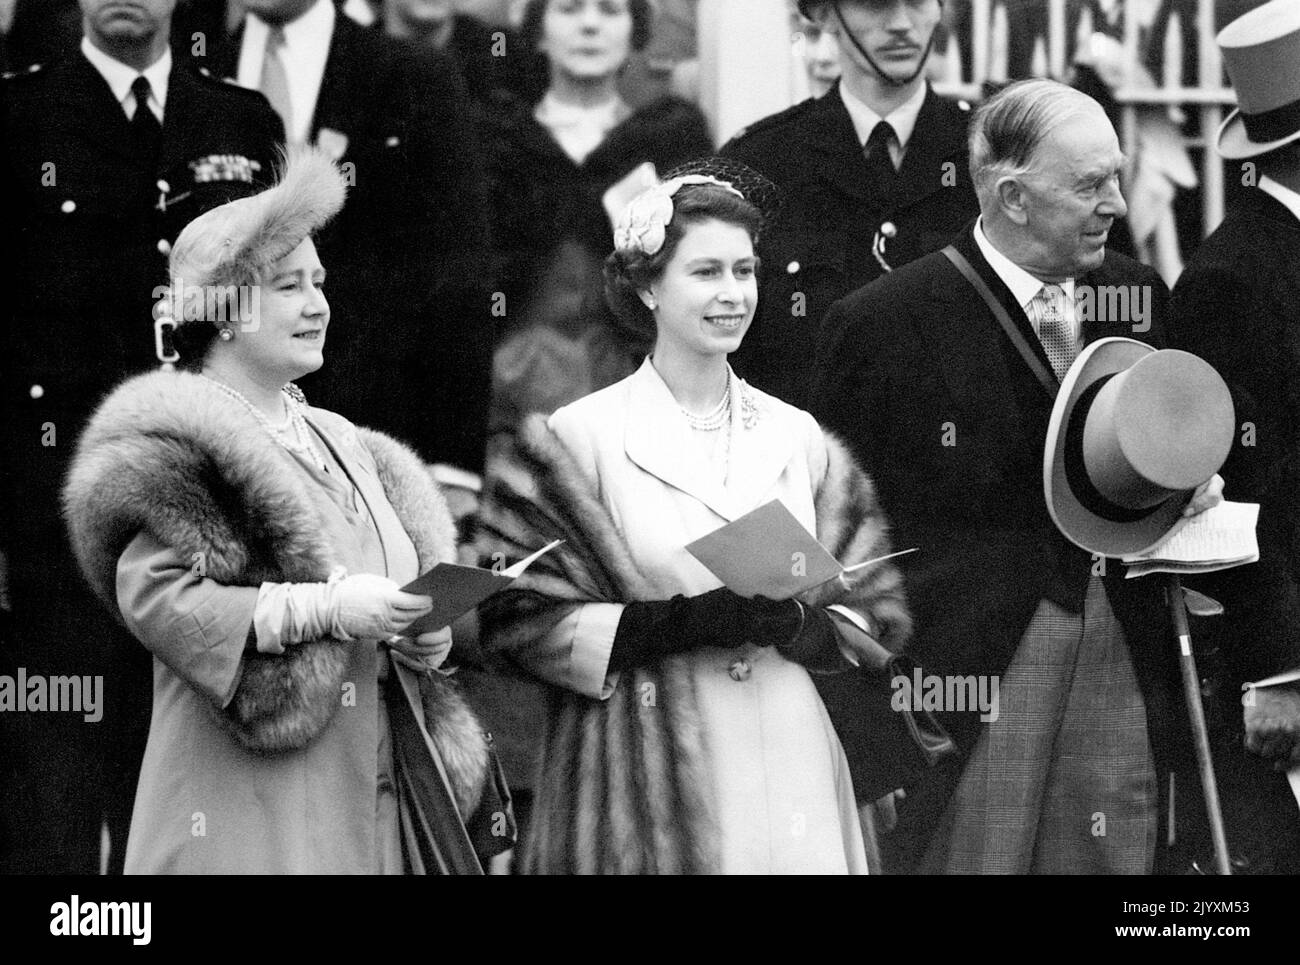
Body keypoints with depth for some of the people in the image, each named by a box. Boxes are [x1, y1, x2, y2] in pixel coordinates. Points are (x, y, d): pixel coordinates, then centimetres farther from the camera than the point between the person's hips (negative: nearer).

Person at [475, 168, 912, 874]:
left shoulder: (798, 437, 11)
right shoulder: (579, 437, -1)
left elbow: (871, 613, 12)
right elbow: (521, 620, -6)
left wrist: (798, 625, -10)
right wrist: (679, 623, -17)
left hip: (789, 762, 4)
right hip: (648, 772, -3)